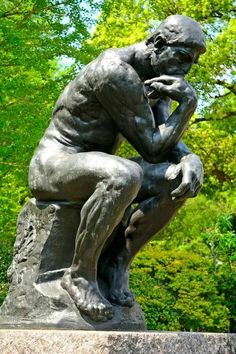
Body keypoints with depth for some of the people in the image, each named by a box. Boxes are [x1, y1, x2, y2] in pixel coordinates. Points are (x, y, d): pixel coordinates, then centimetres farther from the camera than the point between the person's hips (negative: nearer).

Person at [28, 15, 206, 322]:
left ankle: (116, 264, -7)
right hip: (54, 165, -9)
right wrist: (188, 103, -20)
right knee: (124, 177, -40)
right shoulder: (117, 73, -23)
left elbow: (168, 142, 0)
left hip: (92, 170, 9)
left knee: (180, 180, -9)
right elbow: (152, 149, -21)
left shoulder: (157, 79, 7)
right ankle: (81, 274, -20)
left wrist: (192, 160, -20)